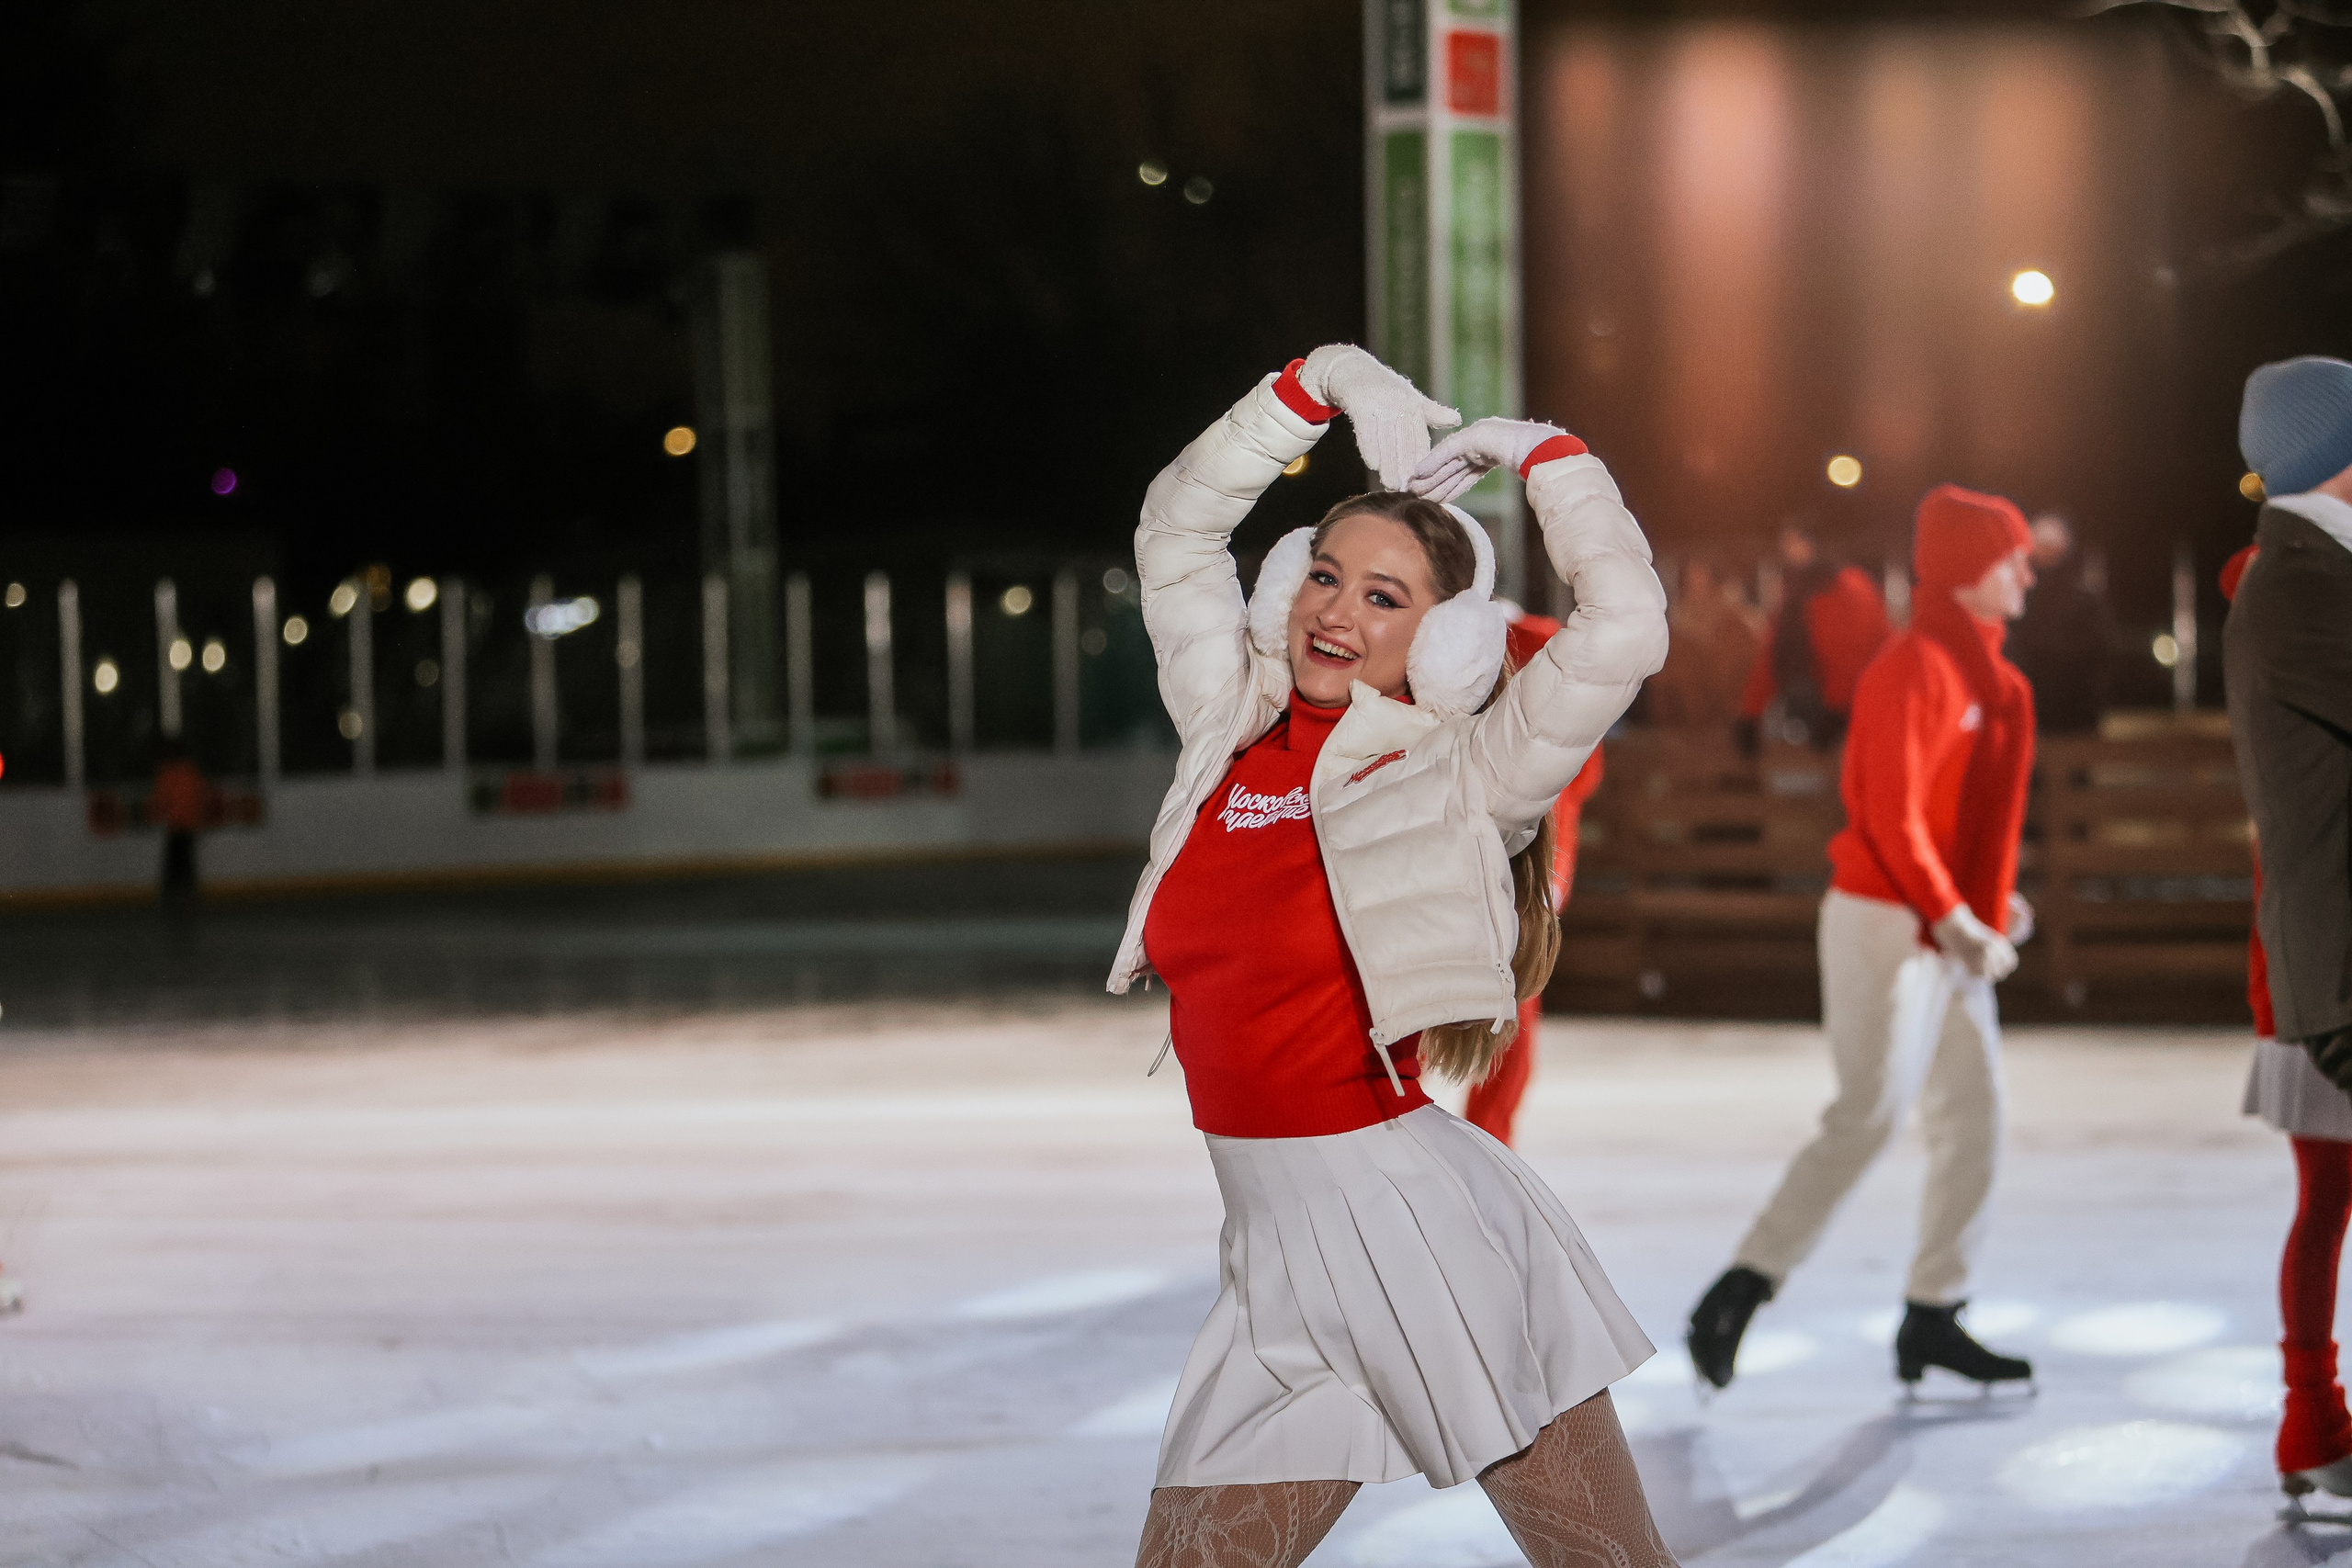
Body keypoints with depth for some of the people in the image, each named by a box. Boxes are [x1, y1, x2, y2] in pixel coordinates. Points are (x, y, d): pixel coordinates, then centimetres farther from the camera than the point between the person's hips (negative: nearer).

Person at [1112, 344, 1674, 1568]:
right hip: (1277, 1245, 5)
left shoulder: (1454, 775, -2)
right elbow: (1177, 526, 16)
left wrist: (1537, 450, -2)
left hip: (1413, 1221, -5)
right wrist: (1322, 385, 11)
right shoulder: (1229, 728, 10)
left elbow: (1625, 628, -13)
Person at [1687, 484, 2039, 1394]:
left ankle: (1933, 1318, 12)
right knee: (1869, 1115, -13)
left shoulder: (1990, 679, 15)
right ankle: (1739, 1294, -9)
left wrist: (1994, 904, 9)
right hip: (1886, 921, -9)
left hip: (1953, 934, 9)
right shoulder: (1913, 669, -14)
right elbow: (1892, 817, -19)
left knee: (1974, 1118, 7)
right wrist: (1955, 922, -19)